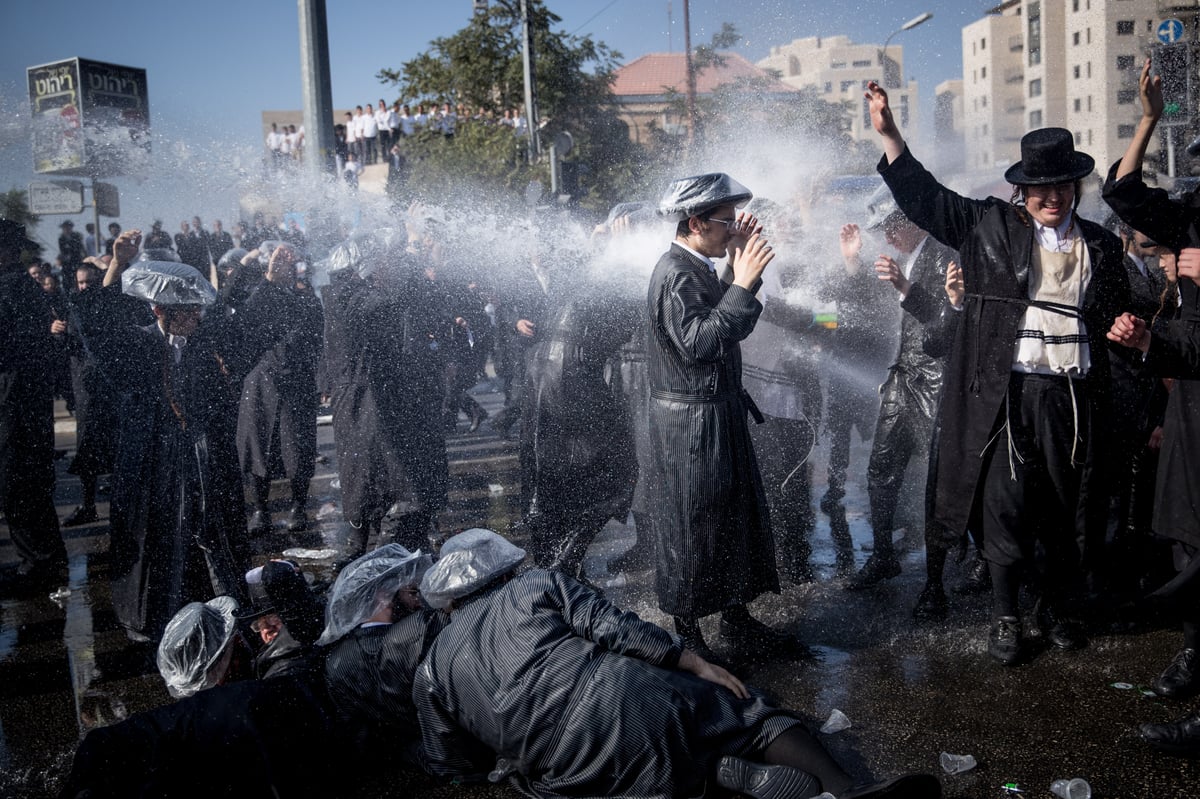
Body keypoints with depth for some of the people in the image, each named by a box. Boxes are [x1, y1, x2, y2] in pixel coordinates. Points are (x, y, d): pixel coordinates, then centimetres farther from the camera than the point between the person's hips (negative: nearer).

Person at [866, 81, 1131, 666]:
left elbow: (1116, 317, 22)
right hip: (1006, 394, -3)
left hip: (1074, 397, 3)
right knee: (1005, 512, 1)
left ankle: (1058, 610, 33)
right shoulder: (990, 227, 4)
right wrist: (888, 133, -4)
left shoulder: (1101, 246, 12)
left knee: (1068, 515, 12)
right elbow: (924, 198, 3)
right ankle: (1005, 617, 20)